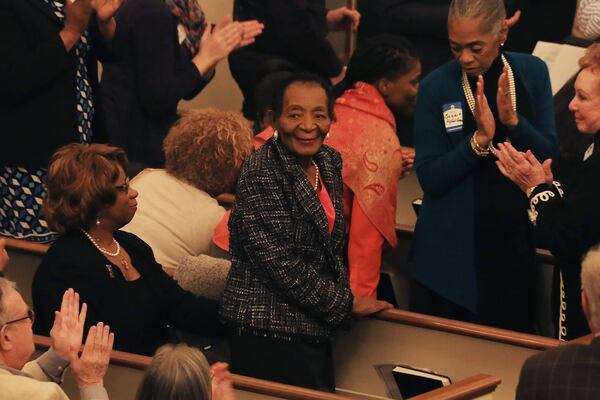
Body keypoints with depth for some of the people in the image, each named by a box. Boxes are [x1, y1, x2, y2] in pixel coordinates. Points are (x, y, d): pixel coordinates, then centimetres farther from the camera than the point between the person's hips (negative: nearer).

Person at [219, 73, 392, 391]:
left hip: (313, 329, 8)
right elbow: (280, 262, -19)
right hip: (268, 332, -8)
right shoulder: (261, 173, -16)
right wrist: (344, 304, -10)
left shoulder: (329, 162, 9)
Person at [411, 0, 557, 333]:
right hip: (451, 252, -2)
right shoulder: (436, 87, -8)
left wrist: (512, 120, -17)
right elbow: (430, 179, -9)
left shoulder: (532, 73, 0)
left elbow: (551, 158, -1)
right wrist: (480, 139, -22)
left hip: (514, 243, 2)